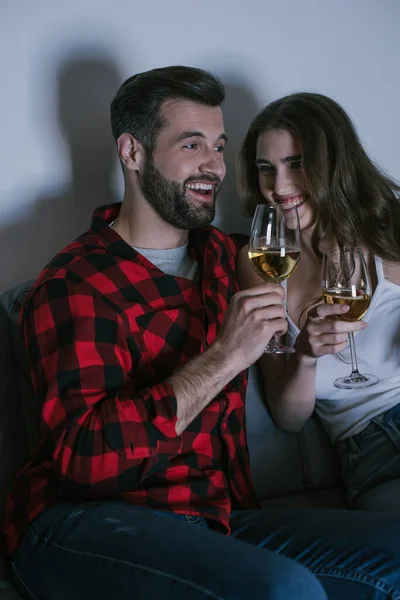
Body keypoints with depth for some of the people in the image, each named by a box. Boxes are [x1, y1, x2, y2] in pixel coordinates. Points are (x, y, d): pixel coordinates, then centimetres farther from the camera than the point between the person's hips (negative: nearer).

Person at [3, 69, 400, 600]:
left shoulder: (224, 255, 15)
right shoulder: (75, 283, -8)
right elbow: (87, 455, -22)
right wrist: (225, 356, -22)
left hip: (214, 519, 7)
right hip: (84, 522, -7)